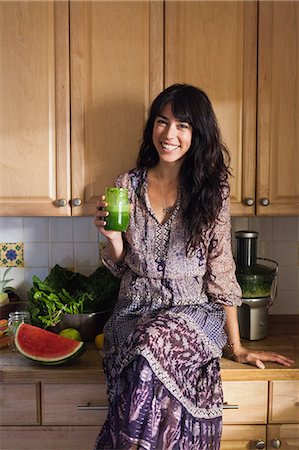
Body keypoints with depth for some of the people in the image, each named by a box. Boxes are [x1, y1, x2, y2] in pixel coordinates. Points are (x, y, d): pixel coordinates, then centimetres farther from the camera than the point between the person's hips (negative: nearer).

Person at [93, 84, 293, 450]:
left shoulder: (212, 190, 0)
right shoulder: (127, 185, 5)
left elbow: (221, 272, 1)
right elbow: (119, 266, 12)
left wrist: (237, 347, 1)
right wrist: (112, 237, -11)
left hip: (192, 311, -1)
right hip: (136, 312, 2)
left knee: (156, 341, -35)